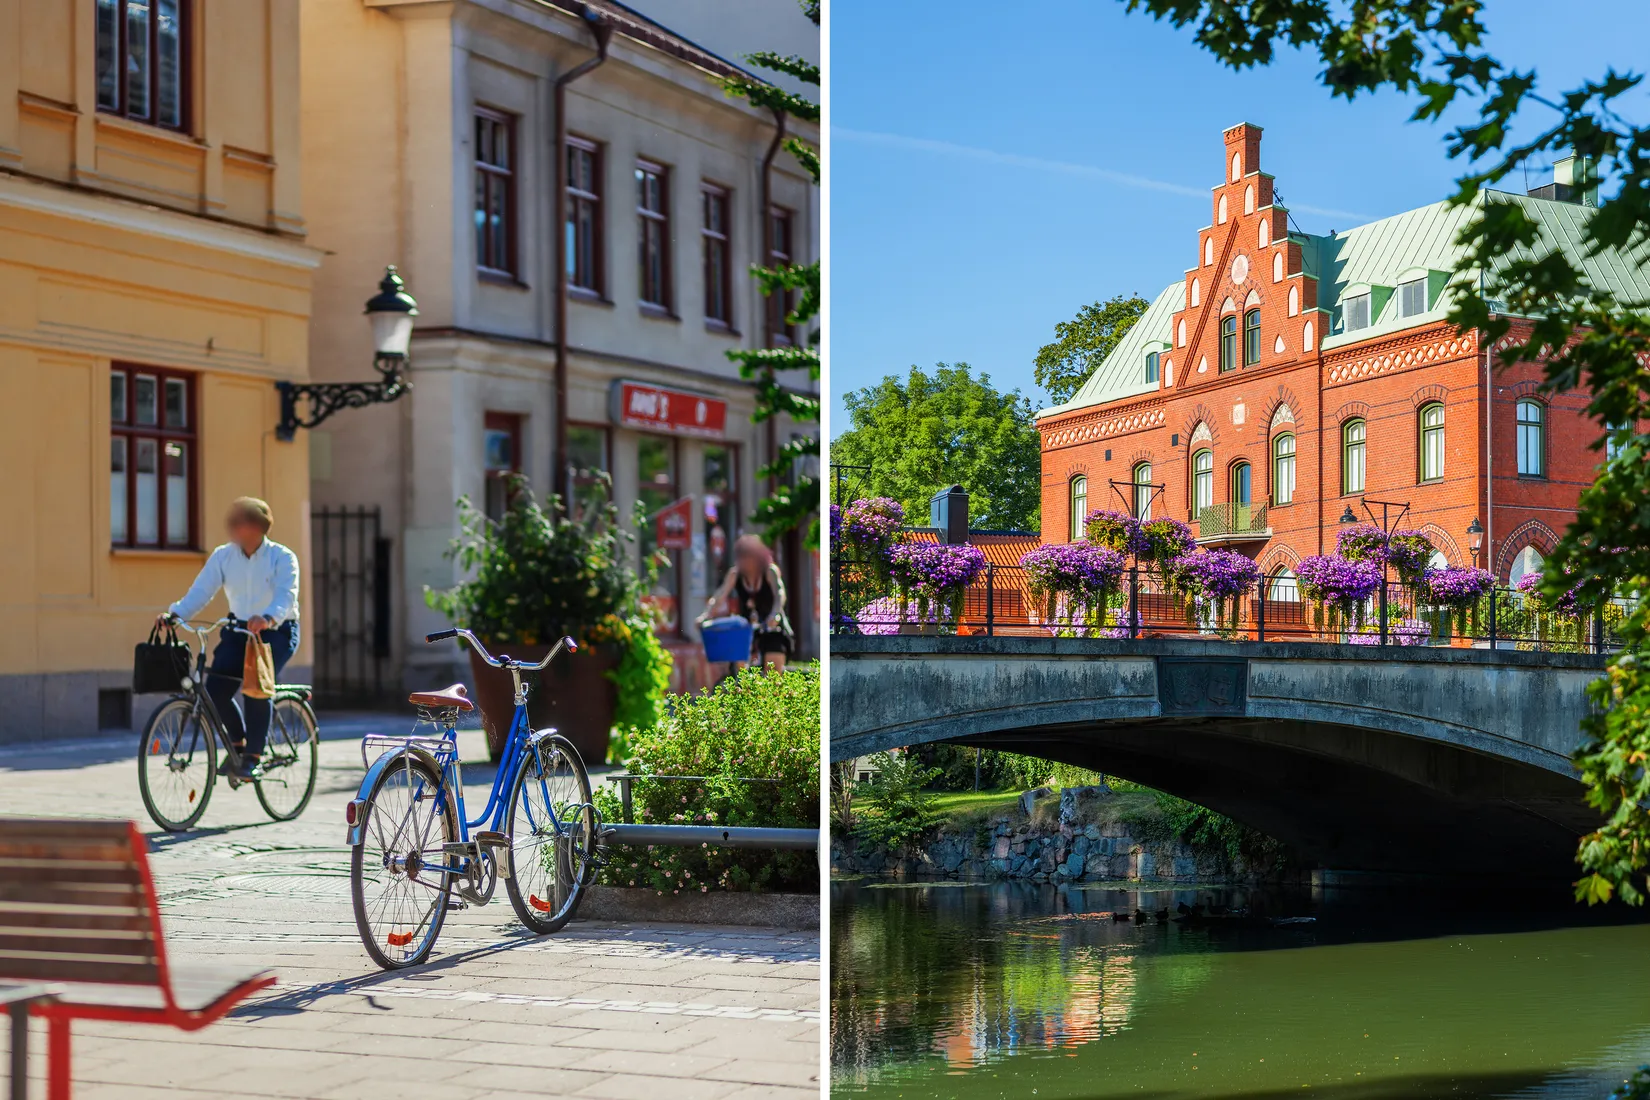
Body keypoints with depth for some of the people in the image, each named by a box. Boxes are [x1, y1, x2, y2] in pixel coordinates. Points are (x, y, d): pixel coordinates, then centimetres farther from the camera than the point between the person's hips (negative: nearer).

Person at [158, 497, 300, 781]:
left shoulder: (282, 557, -11)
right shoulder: (223, 556, 0)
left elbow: (286, 595, -26)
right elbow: (201, 590, -8)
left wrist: (268, 618, -48)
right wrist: (175, 614, -26)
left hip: (277, 630, -4)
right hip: (238, 628, 4)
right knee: (215, 691, -13)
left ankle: (253, 757, -13)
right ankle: (238, 742, 14)